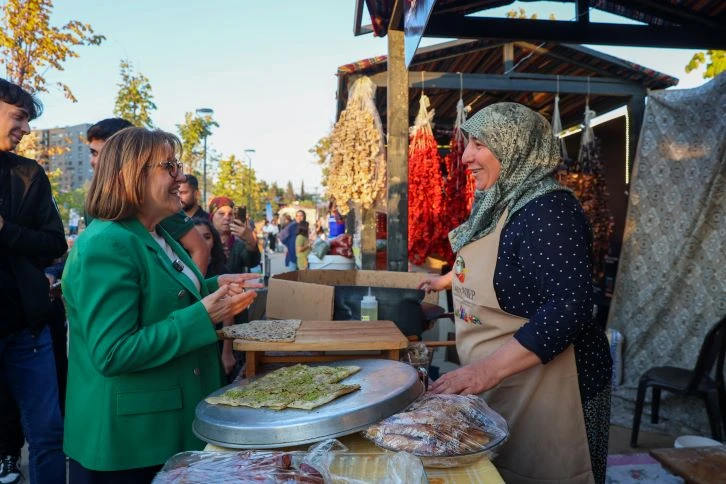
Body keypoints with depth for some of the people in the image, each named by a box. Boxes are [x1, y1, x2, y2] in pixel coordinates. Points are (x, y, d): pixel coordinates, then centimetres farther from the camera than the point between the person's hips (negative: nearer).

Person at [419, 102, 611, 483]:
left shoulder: (548, 210, -20)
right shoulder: (498, 205, 7)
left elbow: (568, 308, -29)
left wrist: (488, 369, -32)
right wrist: (447, 279, 41)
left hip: (542, 387, -8)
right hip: (497, 387, 8)